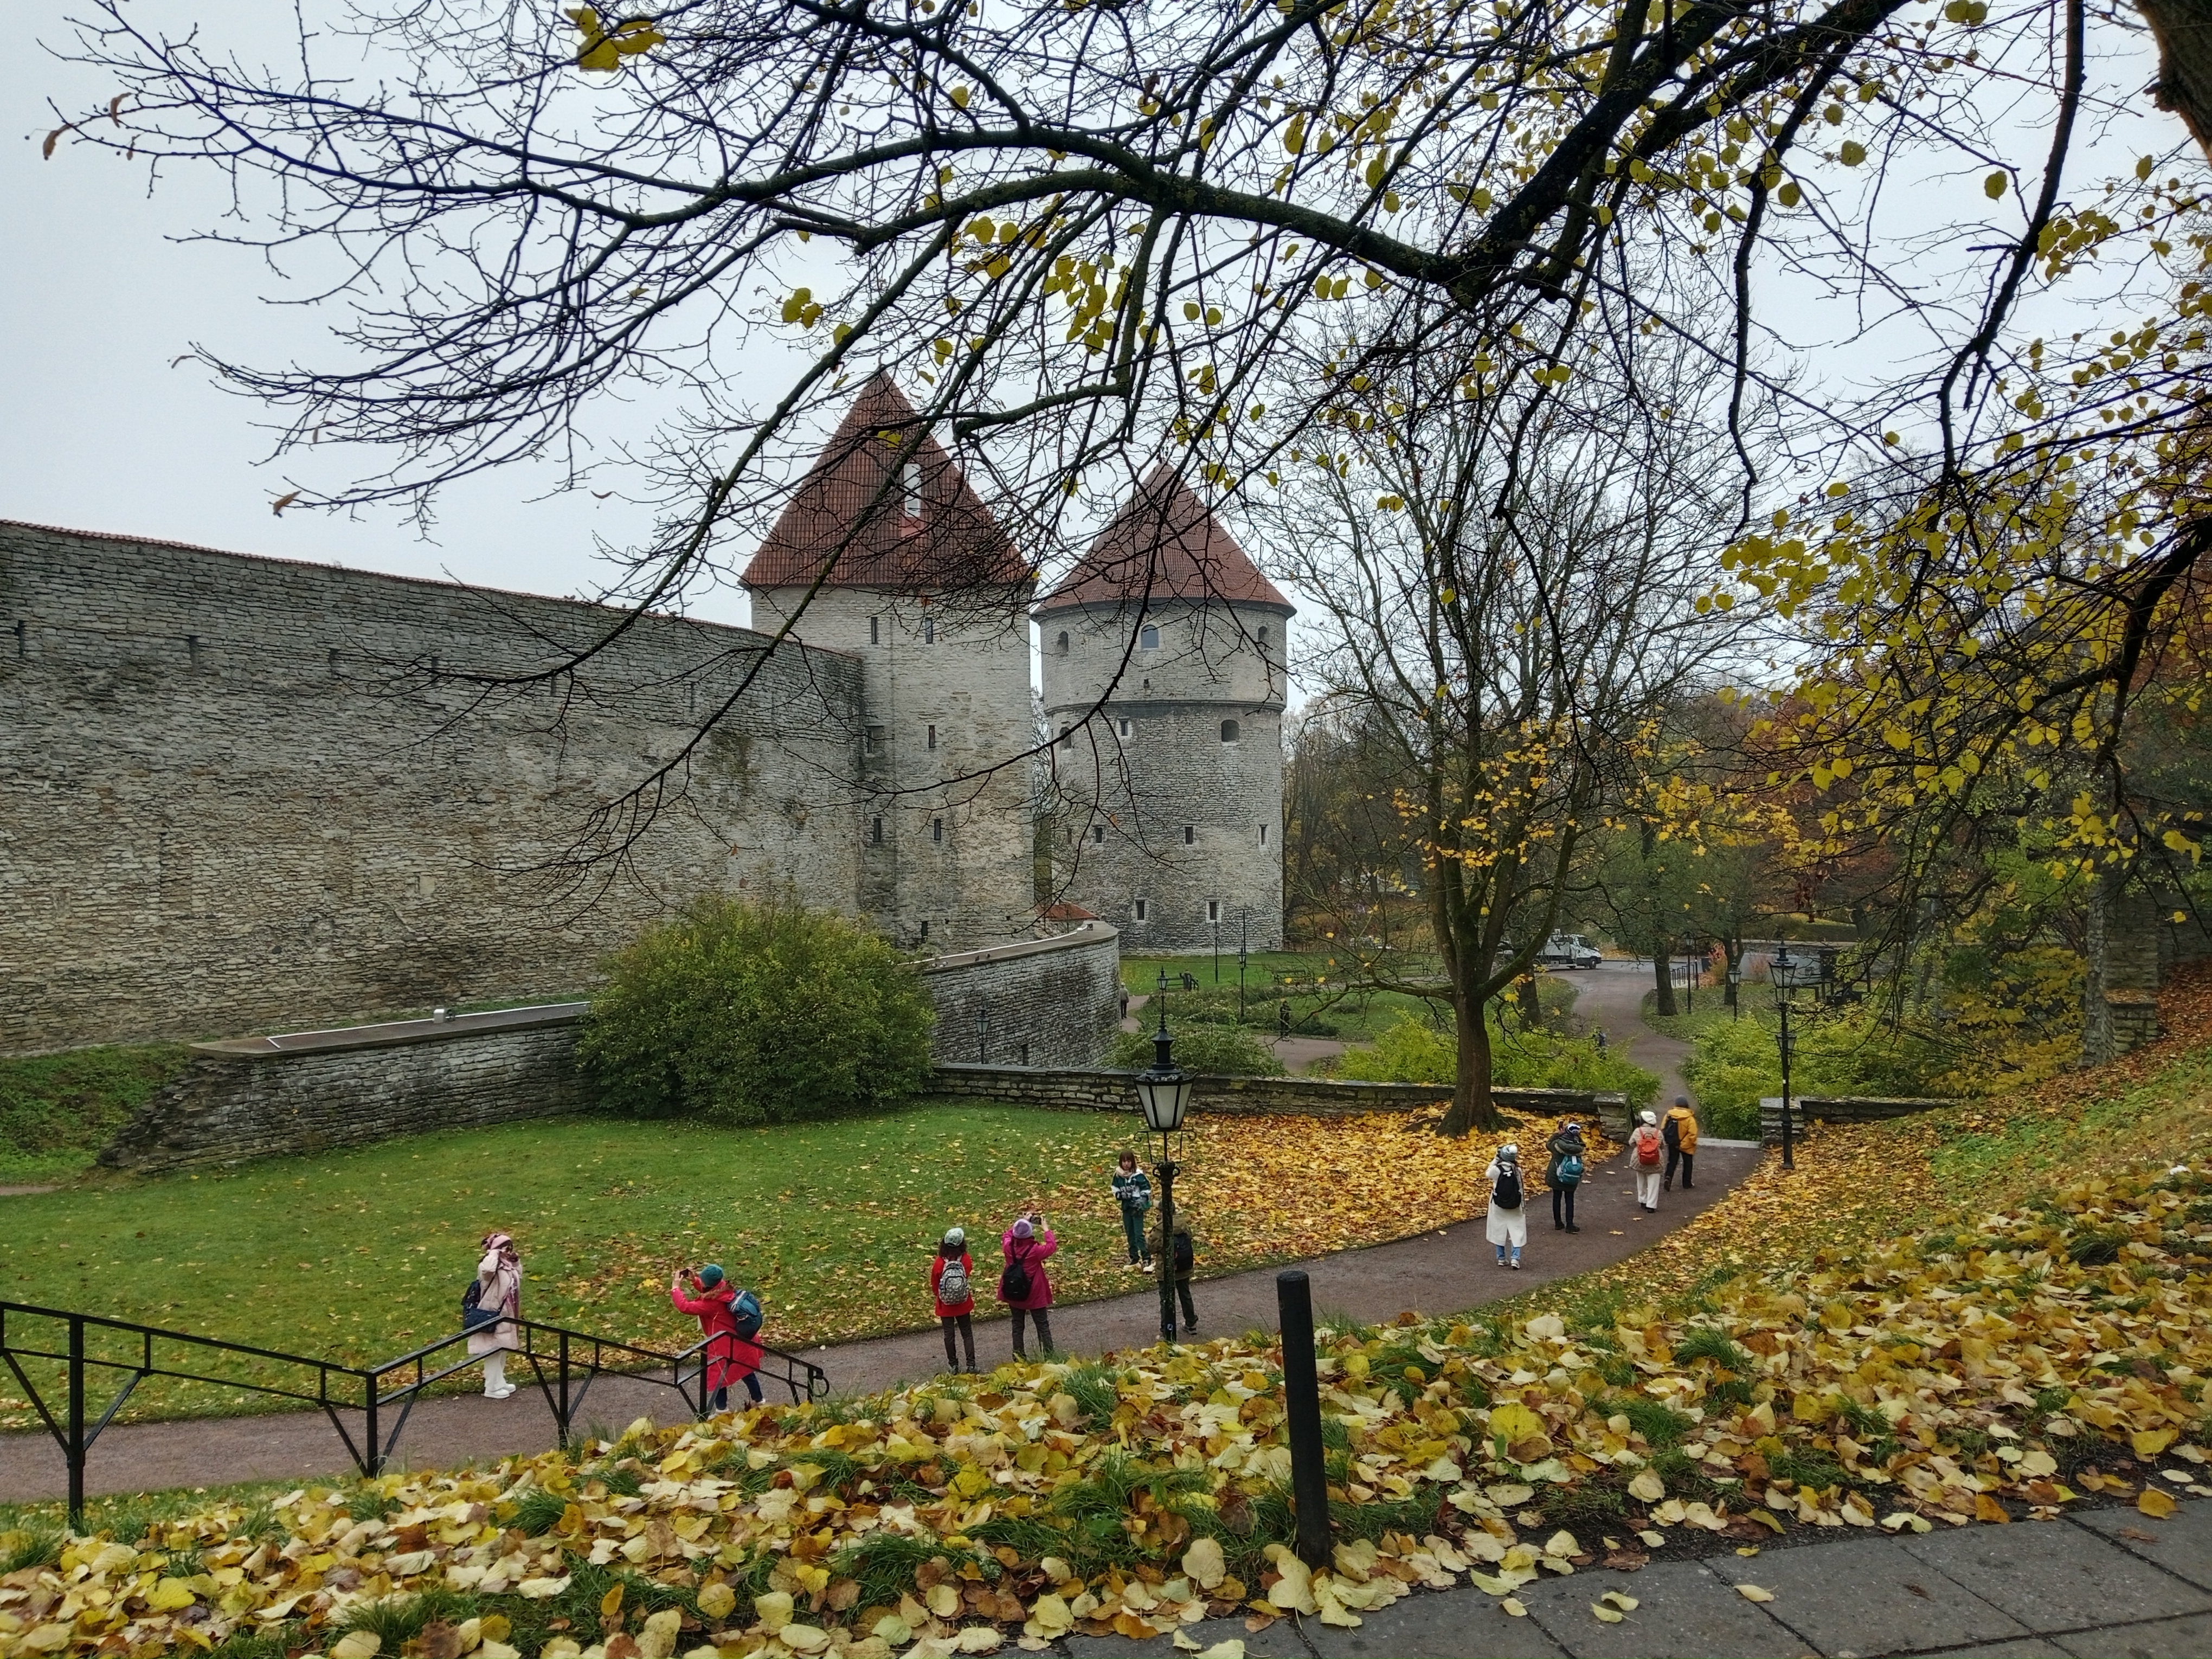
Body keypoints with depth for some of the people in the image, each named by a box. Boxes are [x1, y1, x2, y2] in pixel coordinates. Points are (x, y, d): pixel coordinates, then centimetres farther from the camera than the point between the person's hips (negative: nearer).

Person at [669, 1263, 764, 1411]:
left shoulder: (712, 1303, -32)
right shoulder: (725, 1289, -8)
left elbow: (684, 1307, -29)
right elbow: (708, 1292, 14)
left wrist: (675, 1287, -19)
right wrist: (694, 1281, 0)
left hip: (724, 1346, -9)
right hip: (741, 1341, 9)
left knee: (717, 1377, 13)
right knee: (745, 1372, 26)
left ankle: (722, 1410, 26)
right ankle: (758, 1401, 42)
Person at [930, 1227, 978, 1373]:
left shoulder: (939, 1264, -22)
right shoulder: (967, 1260, -20)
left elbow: (934, 1286, -7)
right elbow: (969, 1277, -1)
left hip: (945, 1305, -1)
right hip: (963, 1304, 1)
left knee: (949, 1334, 15)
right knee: (967, 1333, 16)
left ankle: (953, 1365, 25)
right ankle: (971, 1364, 17)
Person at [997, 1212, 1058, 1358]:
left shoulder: (1009, 1246, -15)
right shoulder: (1035, 1250, -25)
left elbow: (1006, 1235, 9)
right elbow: (1052, 1246, -6)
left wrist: (1021, 1222, 9)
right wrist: (1045, 1228, 3)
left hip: (1013, 1294, 4)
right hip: (1035, 1295, -4)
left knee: (1017, 1325, 18)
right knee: (1043, 1326, 10)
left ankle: (1019, 1357, 24)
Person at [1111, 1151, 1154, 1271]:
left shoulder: (1138, 1175, -14)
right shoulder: (1118, 1175, -1)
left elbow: (1146, 1190, -10)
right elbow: (1115, 1189, 11)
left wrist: (1141, 1203, -18)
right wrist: (1121, 1195, -10)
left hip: (1137, 1208, -5)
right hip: (1126, 1207, 5)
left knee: (1139, 1234, -10)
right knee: (1130, 1234, 13)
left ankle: (1147, 1260, -9)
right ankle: (1134, 1259, 24)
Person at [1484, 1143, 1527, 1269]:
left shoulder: (1496, 1170, -20)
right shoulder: (1517, 1170, -15)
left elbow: (1487, 1174, 4)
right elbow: (1521, 1189, -5)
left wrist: (1495, 1159, 0)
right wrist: (1523, 1207, 6)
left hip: (1499, 1205, 0)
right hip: (1514, 1206, 0)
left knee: (1499, 1230, 13)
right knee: (1516, 1230, 10)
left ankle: (1501, 1259, 20)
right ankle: (1515, 1259, 0)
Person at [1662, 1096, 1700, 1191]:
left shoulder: (1669, 1115, -6)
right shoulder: (1690, 1118, -17)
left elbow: (1663, 1129, -3)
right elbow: (1692, 1134, -21)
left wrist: (1668, 1141, 9)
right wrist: (1693, 1144, -5)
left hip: (1672, 1144, 2)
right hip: (1686, 1145, -2)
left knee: (1672, 1162, 13)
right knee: (1688, 1164, 16)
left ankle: (1668, 1178, -9)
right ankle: (1687, 1184, 23)